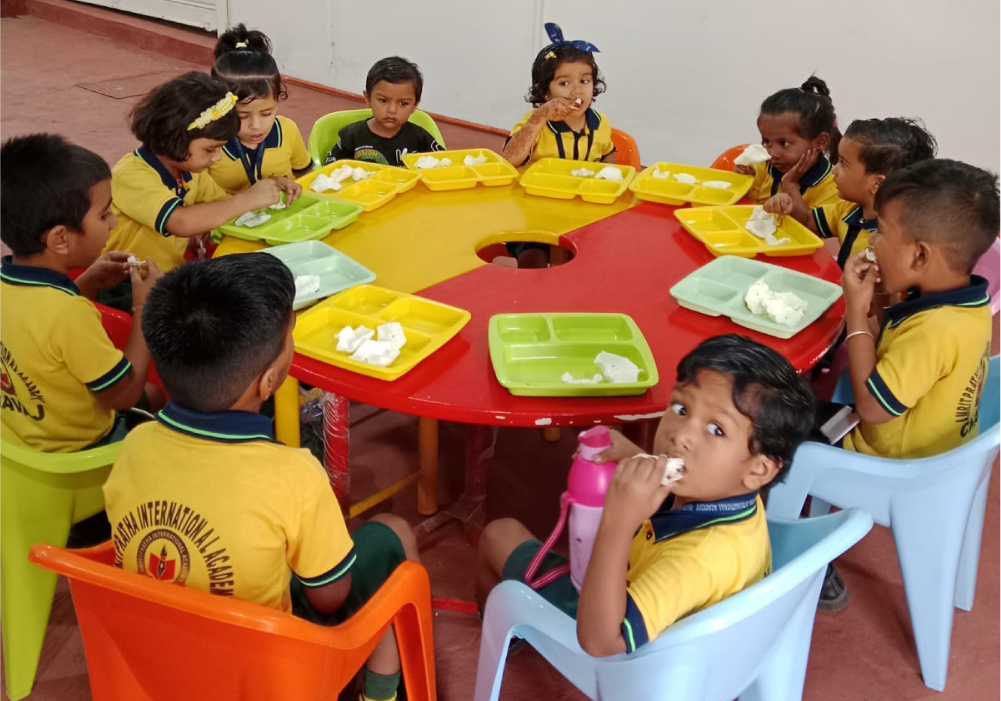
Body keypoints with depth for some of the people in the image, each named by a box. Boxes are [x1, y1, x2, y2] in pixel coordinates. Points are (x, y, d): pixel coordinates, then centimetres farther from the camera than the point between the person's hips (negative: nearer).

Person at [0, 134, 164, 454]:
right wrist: (145, 307, -16)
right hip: (76, 454, -8)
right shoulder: (70, 314, -36)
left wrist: (89, 283, 0)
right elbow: (124, 395, -23)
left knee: (152, 395, 27)